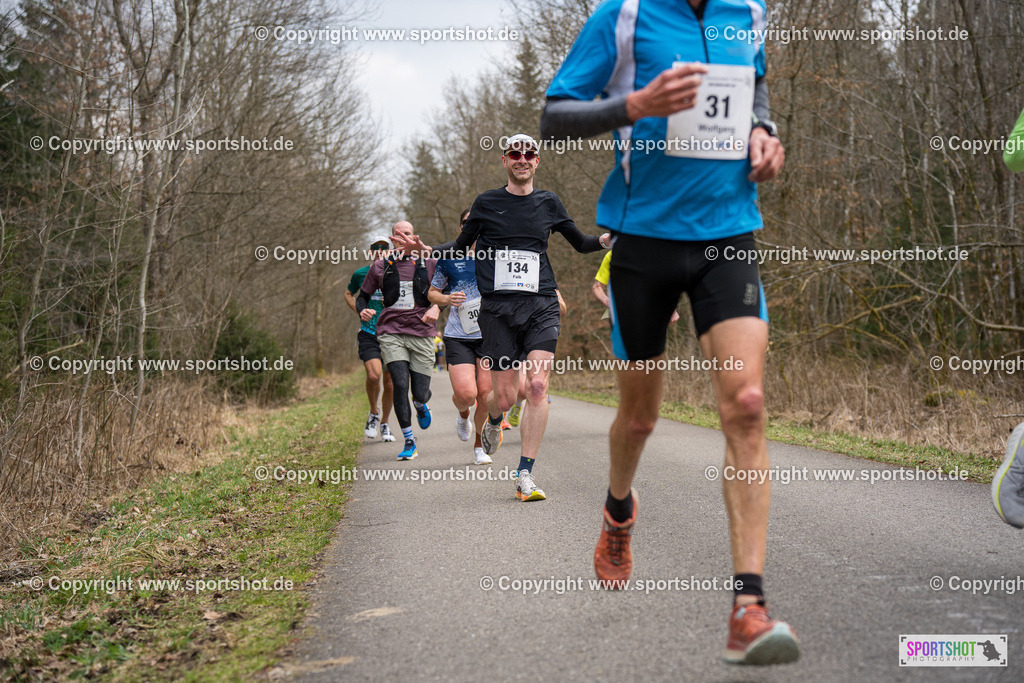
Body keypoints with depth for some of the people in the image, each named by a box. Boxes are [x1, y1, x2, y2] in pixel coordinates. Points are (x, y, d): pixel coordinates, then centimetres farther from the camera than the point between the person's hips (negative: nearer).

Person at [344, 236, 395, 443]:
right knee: (374, 375, -20)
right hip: (368, 334, -1)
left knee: (389, 381, 4)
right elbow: (348, 294, 22)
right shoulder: (361, 274, 4)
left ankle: (385, 423, 23)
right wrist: (359, 311, 5)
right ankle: (373, 414, 6)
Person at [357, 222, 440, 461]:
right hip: (391, 332, 0)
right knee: (400, 384, -16)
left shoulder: (430, 264, 7)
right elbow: (363, 295, 18)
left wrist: (436, 308, -9)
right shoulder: (380, 267, 9)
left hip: (422, 334, 0)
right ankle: (409, 443, -2)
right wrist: (363, 310, -5)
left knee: (420, 393, -1)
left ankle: (420, 405, 41)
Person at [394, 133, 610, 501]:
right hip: (497, 308, -1)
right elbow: (461, 246, 18)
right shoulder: (487, 203, 8)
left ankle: (525, 474, -10)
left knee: (537, 386, -15)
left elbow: (580, 243, 22)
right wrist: (426, 249, 1)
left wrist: (605, 240, 2)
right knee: (504, 396, -3)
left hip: (541, 305, 1)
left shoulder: (548, 202, 12)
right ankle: (493, 422, 37)